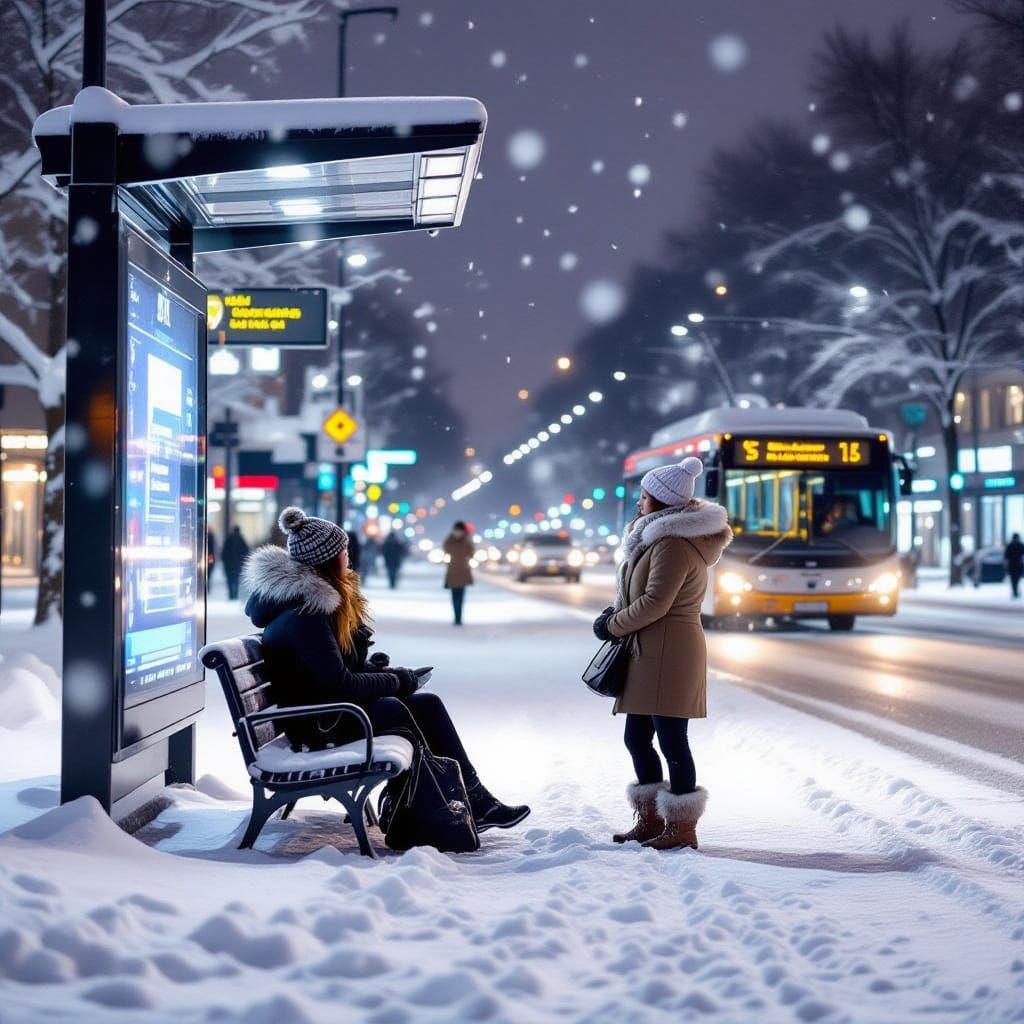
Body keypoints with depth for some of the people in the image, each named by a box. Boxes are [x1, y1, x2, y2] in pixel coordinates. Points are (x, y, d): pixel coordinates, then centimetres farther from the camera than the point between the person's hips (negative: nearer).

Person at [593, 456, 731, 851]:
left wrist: (613, 625, -8)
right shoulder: (658, 535, 17)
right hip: (649, 653, 11)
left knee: (671, 741, -5)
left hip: (669, 655, -11)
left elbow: (655, 603, -21)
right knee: (637, 738, 15)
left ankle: (681, 828, 2)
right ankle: (651, 819, 24)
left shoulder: (674, 545, -17)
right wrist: (617, 612, 6)